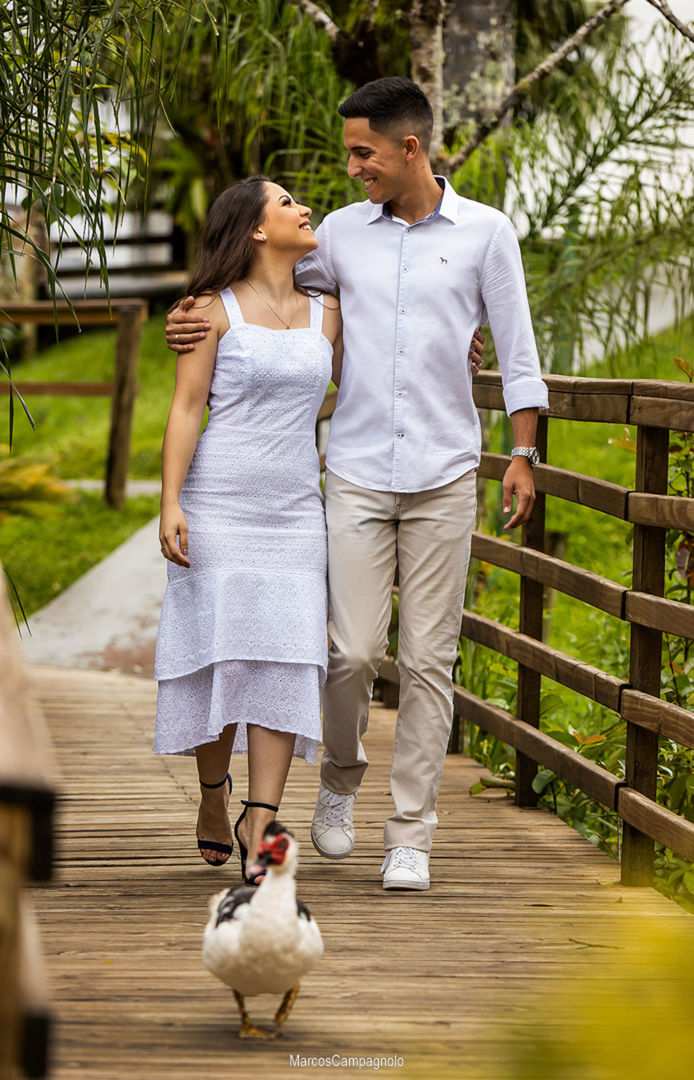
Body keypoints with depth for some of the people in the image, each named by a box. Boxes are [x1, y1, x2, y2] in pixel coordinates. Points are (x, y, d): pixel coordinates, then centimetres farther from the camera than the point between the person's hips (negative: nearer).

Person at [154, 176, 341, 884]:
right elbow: (185, 410, -5)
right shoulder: (215, 309, -2)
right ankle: (213, 793, 23)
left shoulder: (326, 313, 11)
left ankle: (258, 830, -10)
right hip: (217, 506, -3)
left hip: (295, 512, 3)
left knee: (284, 664, -8)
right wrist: (170, 503, -14)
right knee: (222, 657, -2)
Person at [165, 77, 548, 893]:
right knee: (352, 649, -6)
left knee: (427, 658, 0)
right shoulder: (343, 232, 7)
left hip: (444, 475, -1)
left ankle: (410, 834, 6)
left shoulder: (484, 233, 2)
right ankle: (341, 779, 23)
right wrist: (196, 321, 2)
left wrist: (524, 455, -1)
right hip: (358, 474, 1)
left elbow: (515, 350, 5)